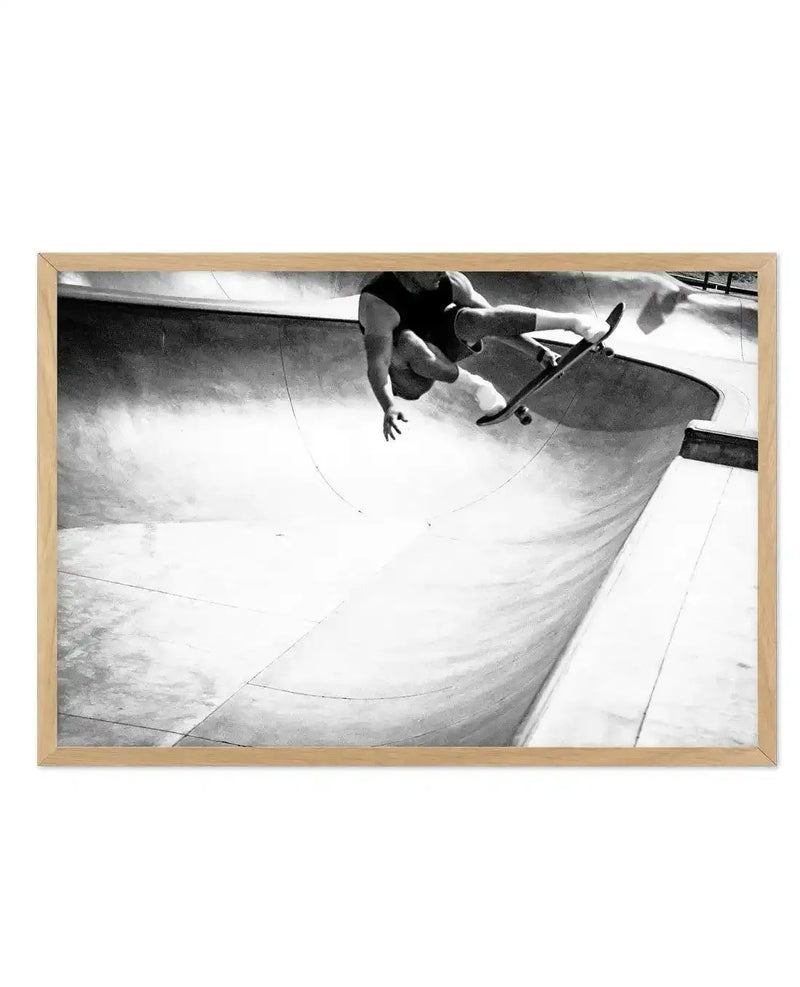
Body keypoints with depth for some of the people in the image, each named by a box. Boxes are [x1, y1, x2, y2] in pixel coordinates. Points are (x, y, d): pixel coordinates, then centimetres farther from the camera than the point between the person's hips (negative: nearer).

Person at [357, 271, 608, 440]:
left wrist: (537, 349, -11)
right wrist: (388, 407, -55)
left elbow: (495, 318, -6)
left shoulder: (450, 281, -14)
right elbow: (376, 364, -39)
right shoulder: (379, 303, -30)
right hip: (409, 377, -4)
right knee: (406, 341, -37)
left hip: (441, 352, 4)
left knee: (469, 319, -26)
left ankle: (572, 321, -31)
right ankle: (474, 385, -28)